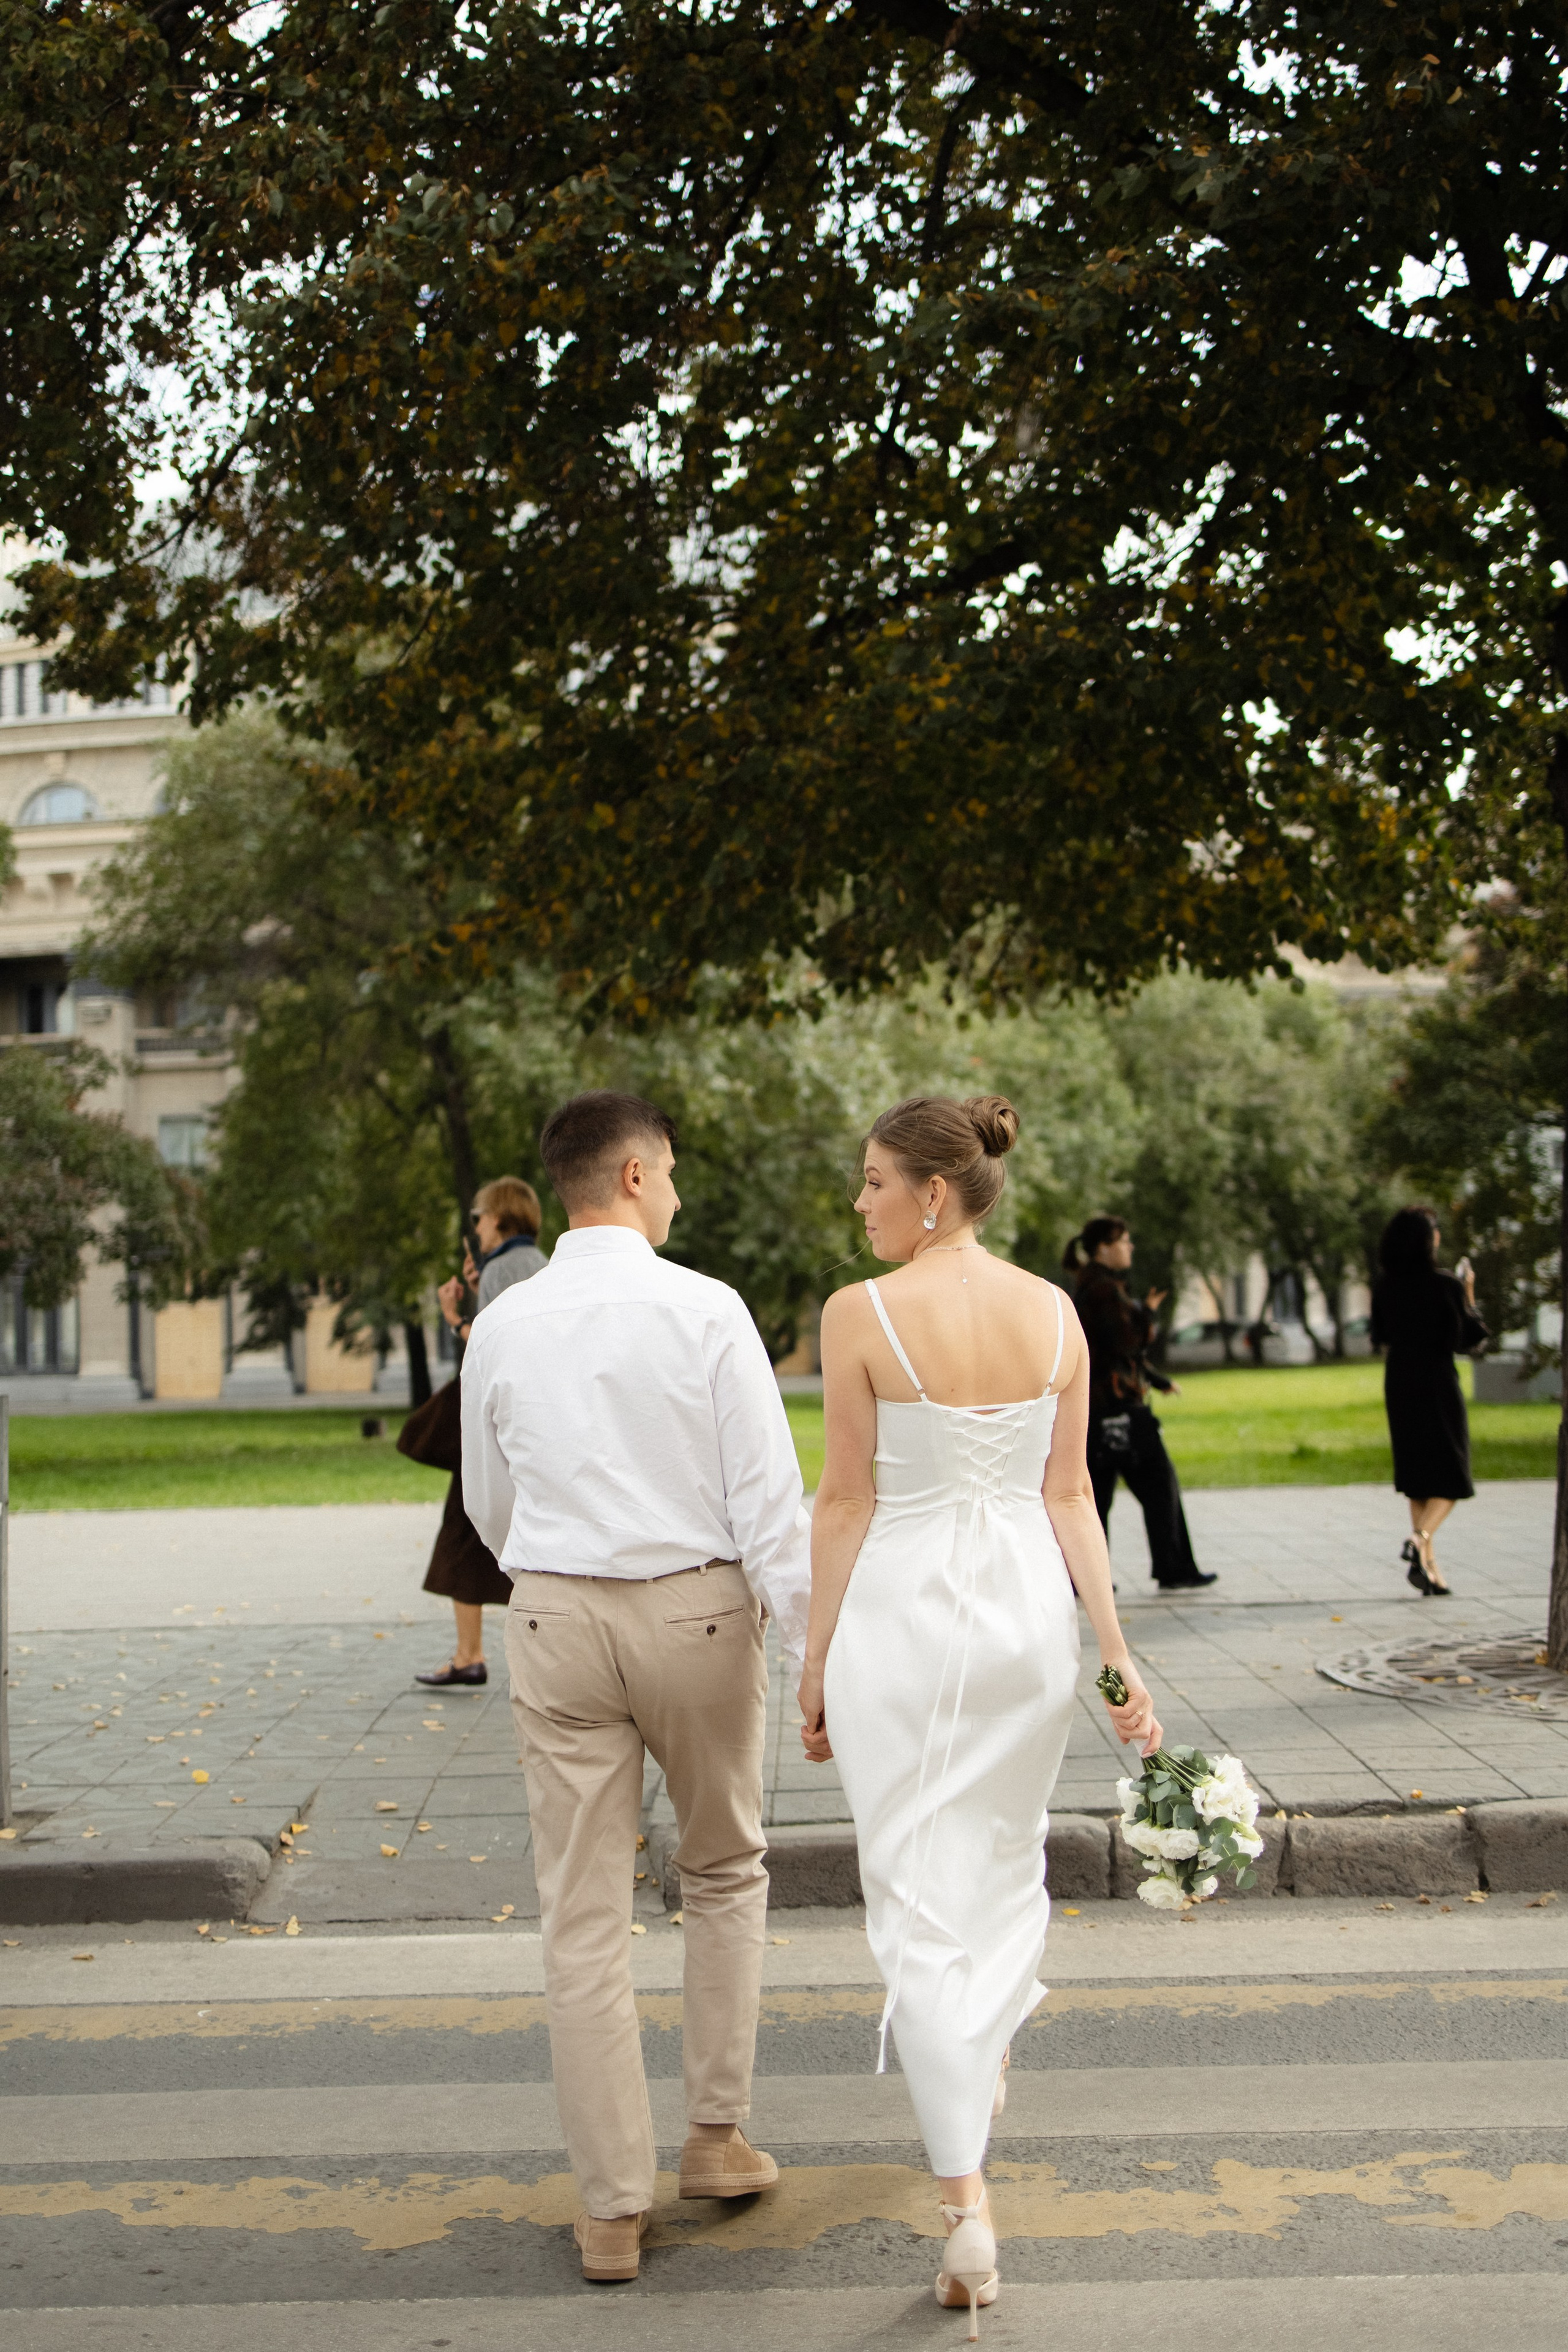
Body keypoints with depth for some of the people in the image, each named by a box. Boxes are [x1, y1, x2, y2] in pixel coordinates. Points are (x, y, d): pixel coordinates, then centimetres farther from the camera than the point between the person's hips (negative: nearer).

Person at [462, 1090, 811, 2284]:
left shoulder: (503, 1326, 1)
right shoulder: (706, 1310, -9)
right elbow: (768, 1500, -12)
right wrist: (817, 1646, -7)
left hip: (555, 1617, 2)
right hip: (697, 1613, -2)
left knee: (584, 1915, 6)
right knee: (725, 1873, 21)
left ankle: (614, 2206, 12)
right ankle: (718, 2134, 25)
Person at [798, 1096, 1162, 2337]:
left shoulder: (861, 1315, -14)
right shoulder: (1055, 1312, 0)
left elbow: (847, 1501, -10)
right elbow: (1069, 1493, 0)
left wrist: (815, 1663, -1)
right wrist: (1117, 1649, 5)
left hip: (900, 1613, -5)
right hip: (1029, 1608, 5)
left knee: (918, 1900, 2)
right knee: (1007, 1856, 27)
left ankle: (967, 2205, -2)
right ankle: (987, 2060, 49)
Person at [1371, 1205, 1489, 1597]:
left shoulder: (1384, 1286, 0)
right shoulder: (1445, 1286, -14)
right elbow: (1471, 1339, -8)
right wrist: (1469, 1297, 2)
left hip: (1399, 1385, 5)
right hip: (1438, 1385, -5)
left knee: (1417, 1476, 14)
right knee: (1451, 1477, 4)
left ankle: (1429, 1567, 14)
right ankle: (1420, 1539, -22)